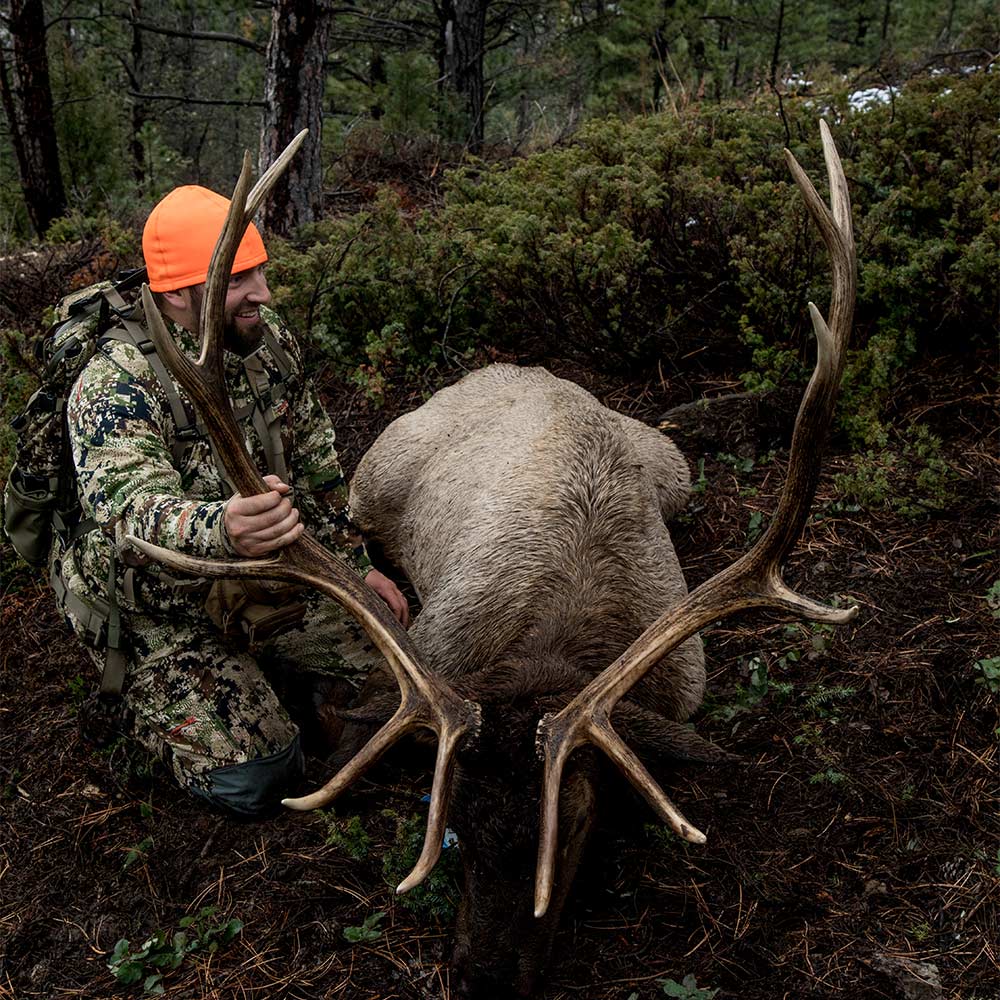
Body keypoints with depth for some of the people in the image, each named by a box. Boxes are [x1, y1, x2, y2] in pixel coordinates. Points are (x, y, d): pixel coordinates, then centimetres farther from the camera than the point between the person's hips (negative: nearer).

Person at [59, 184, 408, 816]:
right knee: (255, 780, -16)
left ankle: (256, 667, 21)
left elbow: (317, 463, 5)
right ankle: (153, 701, 15)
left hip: (267, 574, 6)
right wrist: (222, 529, -66)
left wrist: (356, 563, 3)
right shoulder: (115, 387, -27)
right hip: (165, 611, -6)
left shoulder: (271, 342, -6)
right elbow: (136, 512, -44)